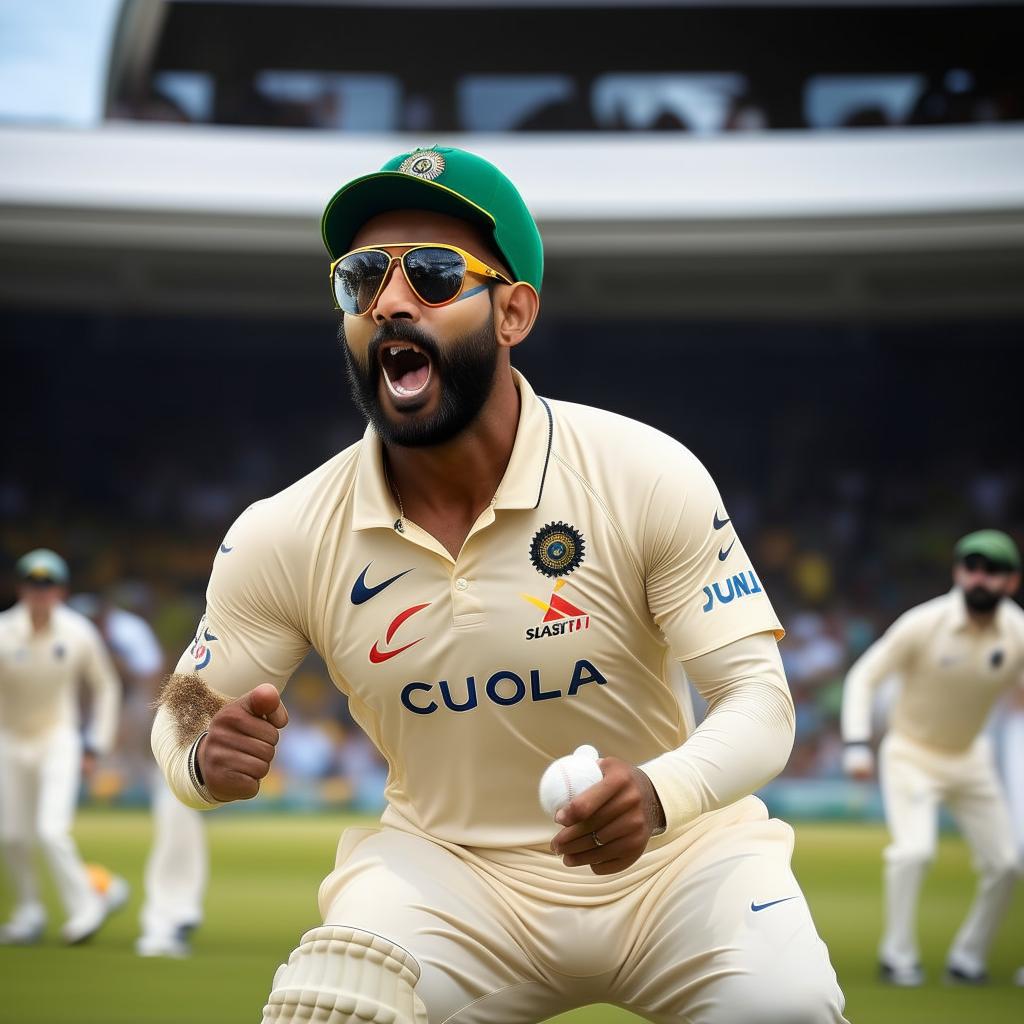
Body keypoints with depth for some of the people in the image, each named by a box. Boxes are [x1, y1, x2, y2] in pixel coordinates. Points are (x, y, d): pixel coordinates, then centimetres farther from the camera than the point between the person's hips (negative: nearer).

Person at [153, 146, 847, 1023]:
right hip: (445, 870, 1)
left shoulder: (649, 477, -15)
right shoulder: (280, 540, -9)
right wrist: (206, 756, -24)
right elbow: (188, 710, 3)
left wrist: (659, 793, -38)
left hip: (670, 855, -1)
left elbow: (759, 698, -15)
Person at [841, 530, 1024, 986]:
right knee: (914, 849, -22)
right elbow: (863, 676, -14)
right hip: (911, 755, -4)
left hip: (970, 757, 4)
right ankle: (897, 954, -5)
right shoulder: (923, 625, -21)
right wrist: (856, 745, -24)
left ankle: (968, 956, 20)